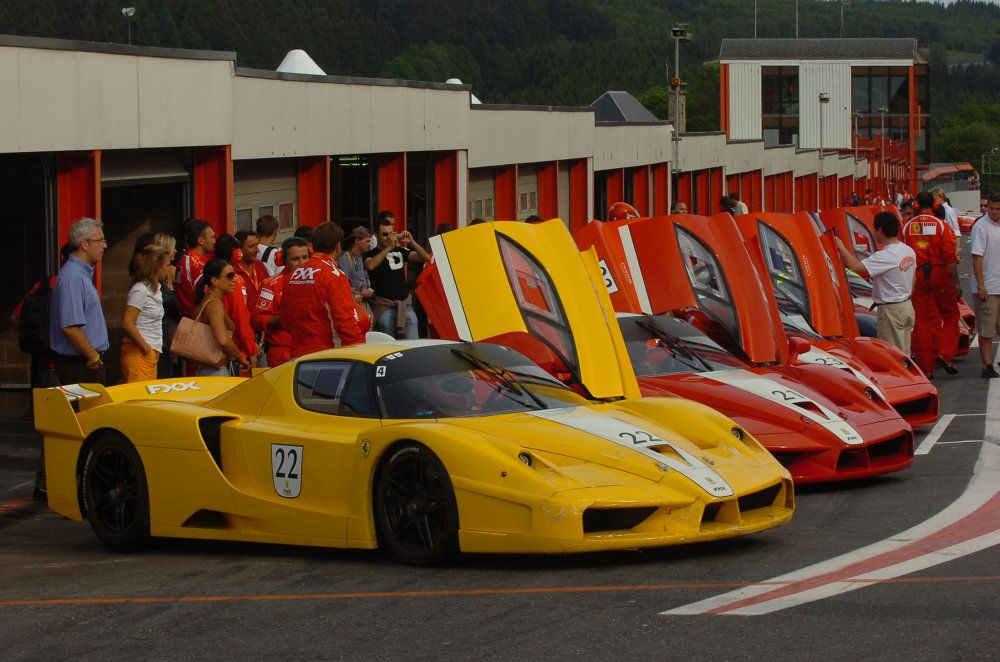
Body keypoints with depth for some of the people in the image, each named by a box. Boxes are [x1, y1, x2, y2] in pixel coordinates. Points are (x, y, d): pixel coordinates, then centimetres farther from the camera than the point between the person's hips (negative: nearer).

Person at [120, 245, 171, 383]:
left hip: (151, 354, 9)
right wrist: (146, 347, -15)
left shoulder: (155, 289, 16)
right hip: (139, 354, -9)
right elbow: (127, 323, -21)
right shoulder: (140, 291, -13)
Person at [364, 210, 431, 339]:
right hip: (385, 306, -4)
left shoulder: (399, 251, 12)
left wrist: (412, 242, -7)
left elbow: (426, 258, 7)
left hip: (406, 304, 4)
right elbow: (370, 266, -24)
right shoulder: (371, 254, -1)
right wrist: (389, 247, -24)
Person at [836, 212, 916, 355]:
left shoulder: (885, 256, -24)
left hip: (891, 310, -9)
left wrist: (841, 248, -19)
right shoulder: (909, 251, 4)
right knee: (904, 354, 14)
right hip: (907, 307, 9)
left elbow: (856, 267, -31)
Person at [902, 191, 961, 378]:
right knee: (950, 316, 11)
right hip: (939, 273, -2)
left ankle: (925, 368, 6)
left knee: (922, 320, 6)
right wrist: (956, 282, -7)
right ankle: (944, 355, -8)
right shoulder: (941, 225, -6)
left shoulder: (908, 227, 2)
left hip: (917, 276, 2)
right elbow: (950, 257, -10)